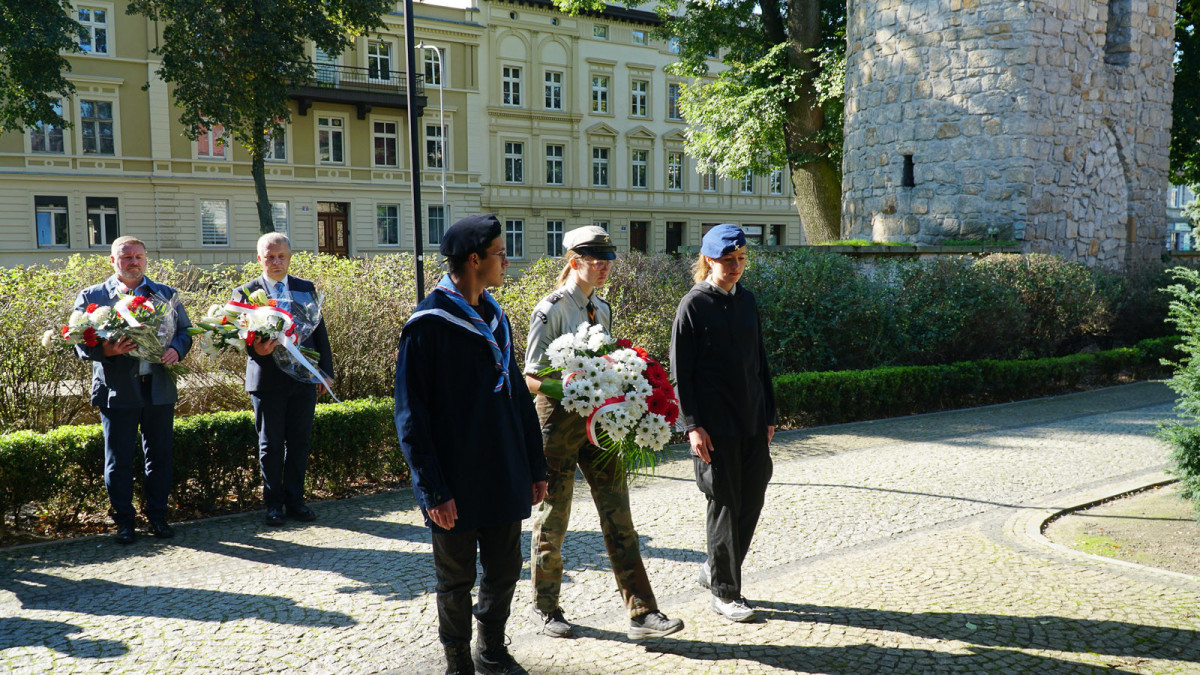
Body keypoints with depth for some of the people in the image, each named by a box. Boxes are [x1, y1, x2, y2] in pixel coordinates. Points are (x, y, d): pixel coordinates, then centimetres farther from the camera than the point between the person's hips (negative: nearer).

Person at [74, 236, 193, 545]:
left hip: (159, 388, 2)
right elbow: (81, 343, -2)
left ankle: (157, 516, 20)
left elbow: (185, 330, 12)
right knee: (119, 460, 4)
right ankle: (124, 521, 16)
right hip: (117, 390, -2)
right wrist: (106, 350, -21)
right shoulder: (92, 297, 4)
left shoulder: (166, 294, 12)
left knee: (159, 456, 8)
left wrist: (176, 349, -9)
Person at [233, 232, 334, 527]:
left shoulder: (306, 289, 10)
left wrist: (325, 370, 7)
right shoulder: (245, 292, 2)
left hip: (303, 378, 2)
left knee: (299, 442, 8)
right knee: (270, 445, 6)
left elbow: (319, 330, 11)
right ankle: (274, 504, 17)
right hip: (267, 379, -2)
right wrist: (256, 349, -24)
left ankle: (295, 501, 19)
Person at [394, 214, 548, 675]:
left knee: (504, 569, 15)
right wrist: (433, 490, -18)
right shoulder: (429, 323, -13)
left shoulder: (495, 318, 9)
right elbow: (410, 414, -14)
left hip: (505, 478, 6)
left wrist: (535, 467, 14)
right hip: (457, 487, -6)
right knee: (456, 580, 9)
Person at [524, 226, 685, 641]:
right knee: (553, 517, 7)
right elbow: (532, 378, -12)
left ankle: (642, 614, 4)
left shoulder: (602, 310, 11)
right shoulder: (552, 310, -11)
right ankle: (545, 608, 25)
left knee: (618, 517, 2)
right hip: (559, 419, -6)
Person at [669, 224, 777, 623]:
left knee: (752, 499, 8)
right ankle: (724, 592, 13)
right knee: (724, 504, 0)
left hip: (752, 422, 6)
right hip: (716, 425, -6)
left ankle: (715, 570, 28)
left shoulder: (746, 301, 11)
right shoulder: (694, 305, -6)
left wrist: (769, 414, 14)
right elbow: (681, 372, -8)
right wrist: (693, 425, -14)